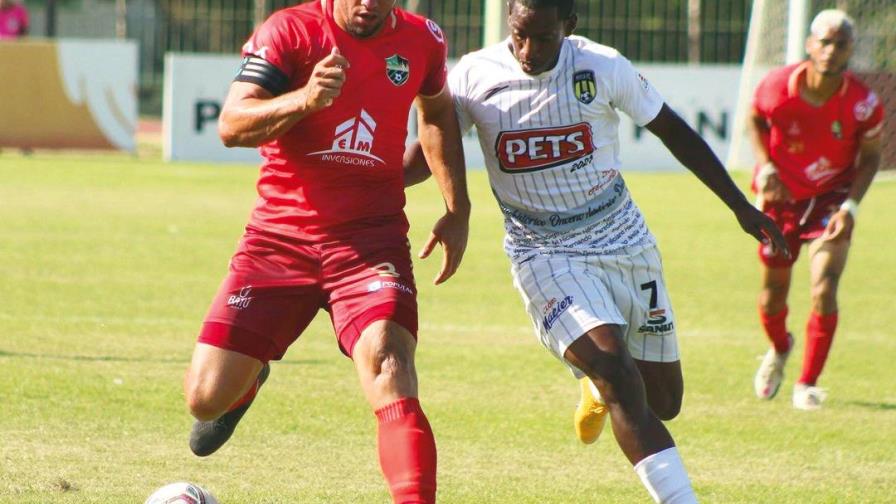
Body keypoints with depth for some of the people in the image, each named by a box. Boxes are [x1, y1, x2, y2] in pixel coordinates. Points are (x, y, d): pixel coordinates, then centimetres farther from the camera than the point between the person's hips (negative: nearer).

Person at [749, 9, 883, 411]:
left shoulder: (862, 104, -20)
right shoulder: (777, 87, -20)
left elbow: (870, 156, -4)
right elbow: (755, 121, 3)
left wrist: (850, 207, -16)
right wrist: (765, 167, -12)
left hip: (831, 199, -1)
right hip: (781, 196, 1)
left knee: (824, 292, -16)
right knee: (773, 295, 11)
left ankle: (807, 384, 1)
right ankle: (779, 350, 46)